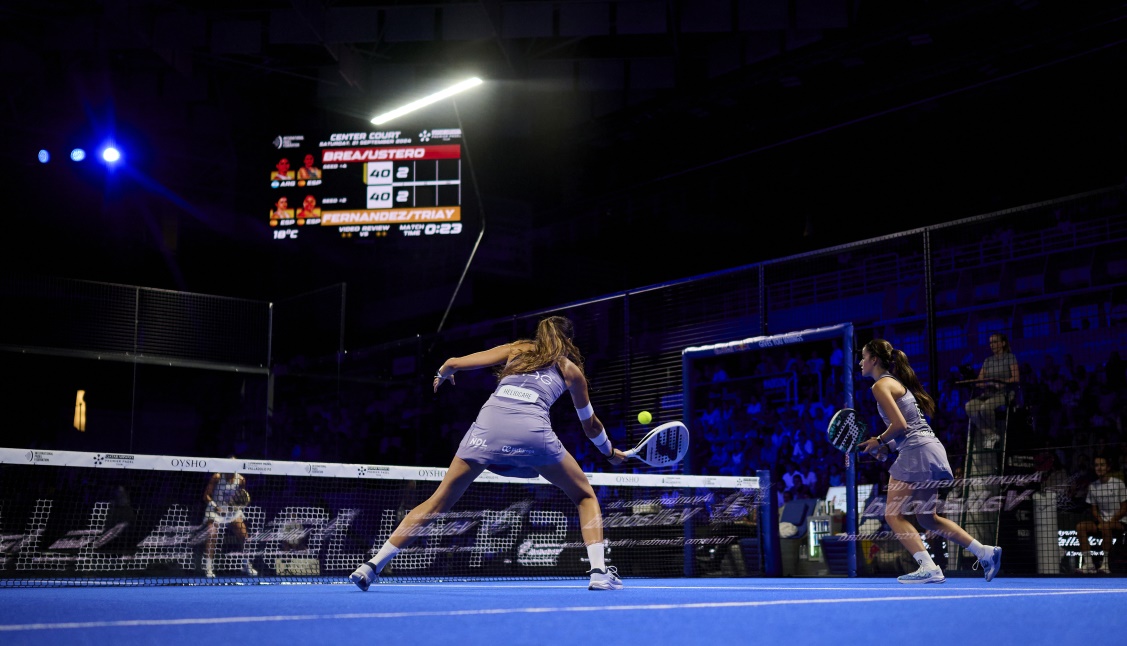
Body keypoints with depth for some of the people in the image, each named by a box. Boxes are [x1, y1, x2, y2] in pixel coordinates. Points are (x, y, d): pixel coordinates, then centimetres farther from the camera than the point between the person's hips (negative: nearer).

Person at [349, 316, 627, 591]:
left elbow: (453, 363, 22)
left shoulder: (516, 349, 27)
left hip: (487, 426, 2)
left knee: (439, 501, 14)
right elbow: (591, 426, 36)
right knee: (585, 497, 20)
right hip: (533, 432, -1)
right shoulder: (570, 369, 26)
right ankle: (599, 572, 3)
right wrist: (610, 451, 55)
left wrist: (442, 376, 45)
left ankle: (372, 565, 11)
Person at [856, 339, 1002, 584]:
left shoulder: (881, 385, -7)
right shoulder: (897, 382, 22)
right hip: (933, 450, 10)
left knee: (893, 515, -5)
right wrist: (887, 447, 13)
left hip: (918, 452, -10)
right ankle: (985, 552, 14)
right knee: (927, 518, 18)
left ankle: (929, 568, -16)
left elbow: (900, 425, -17)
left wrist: (879, 441, -2)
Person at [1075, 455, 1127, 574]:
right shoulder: (1092, 486, 9)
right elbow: (1094, 509, 11)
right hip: (1102, 520, 5)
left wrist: (1110, 521, -15)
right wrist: (1100, 520, -9)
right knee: (1080, 526, -21)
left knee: (1105, 527, -38)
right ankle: (1088, 563, -27)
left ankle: (1105, 563, -30)